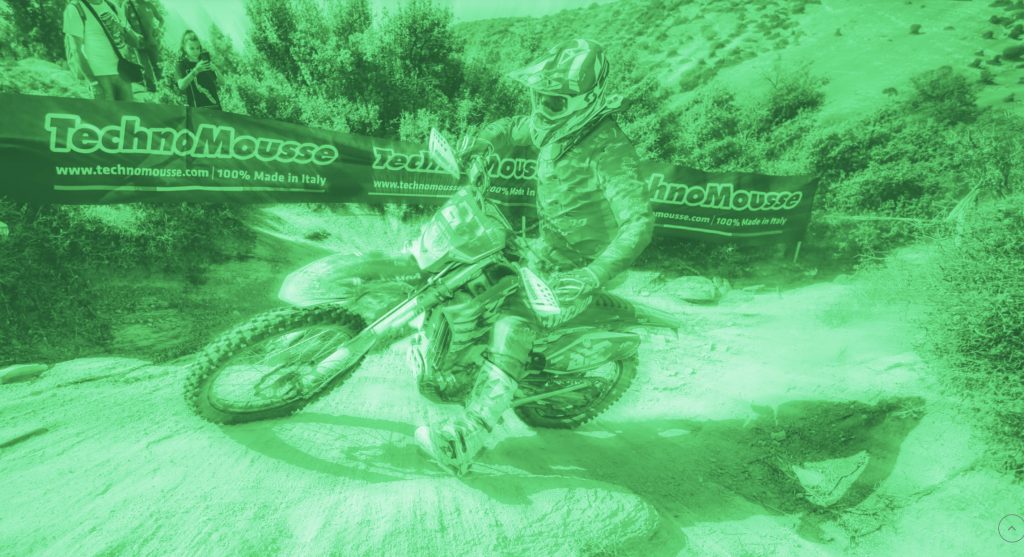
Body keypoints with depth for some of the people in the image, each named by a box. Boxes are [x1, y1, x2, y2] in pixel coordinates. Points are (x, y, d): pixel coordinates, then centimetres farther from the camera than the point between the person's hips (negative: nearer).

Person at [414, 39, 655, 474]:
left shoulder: (607, 150, -27)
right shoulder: (554, 125, -3)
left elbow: (639, 221, -35)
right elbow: (511, 128, 19)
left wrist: (595, 276, -45)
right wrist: (482, 143, 0)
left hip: (576, 265, -9)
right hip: (545, 245, 9)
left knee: (512, 327, -24)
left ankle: (464, 440, -26)